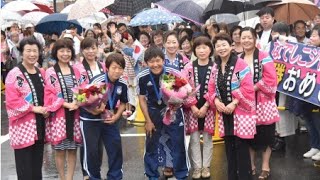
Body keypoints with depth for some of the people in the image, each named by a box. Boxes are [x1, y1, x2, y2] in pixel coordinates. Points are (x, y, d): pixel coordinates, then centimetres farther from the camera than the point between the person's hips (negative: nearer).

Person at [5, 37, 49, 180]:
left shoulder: (41, 73, 11)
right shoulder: (15, 74, -11)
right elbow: (11, 100, -18)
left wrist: (46, 109, 0)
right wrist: (33, 108, -20)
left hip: (39, 123, 7)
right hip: (23, 125, -6)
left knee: (37, 161, 14)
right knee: (25, 164, -1)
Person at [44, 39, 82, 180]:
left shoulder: (76, 72, 11)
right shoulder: (50, 72, -3)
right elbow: (49, 95, -10)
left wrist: (78, 103, -8)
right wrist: (66, 104, -18)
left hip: (74, 116, 4)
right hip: (58, 116, -3)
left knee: (72, 150, 8)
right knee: (59, 150, 4)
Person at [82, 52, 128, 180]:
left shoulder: (122, 84, -9)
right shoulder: (96, 82, -22)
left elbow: (123, 103, 7)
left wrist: (116, 116, -7)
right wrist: (96, 109, -32)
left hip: (110, 119, 4)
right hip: (91, 120, -4)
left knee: (116, 148, 1)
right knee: (92, 150, 0)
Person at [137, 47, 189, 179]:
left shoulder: (173, 73, -21)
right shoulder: (142, 77, -17)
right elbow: (142, 99, -4)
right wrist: (148, 121, -3)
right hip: (153, 111, 1)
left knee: (178, 142, 3)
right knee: (152, 144, 10)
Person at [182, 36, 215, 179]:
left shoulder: (215, 68, -3)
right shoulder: (189, 67, 0)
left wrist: (205, 107, -13)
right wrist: (193, 107, -12)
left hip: (208, 108, -1)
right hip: (192, 108, 1)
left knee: (208, 138, 8)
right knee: (194, 139, 6)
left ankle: (206, 166, 21)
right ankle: (197, 167, 17)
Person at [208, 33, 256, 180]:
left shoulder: (240, 64, -10)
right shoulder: (215, 67, 9)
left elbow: (247, 88, -16)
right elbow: (211, 88, 11)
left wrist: (233, 103, -18)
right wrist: (216, 101, -7)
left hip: (240, 111, -6)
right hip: (224, 112, 6)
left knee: (241, 147, -4)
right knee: (229, 147, 12)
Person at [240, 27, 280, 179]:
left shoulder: (264, 57, -5)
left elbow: (270, 79, -14)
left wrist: (253, 88, -17)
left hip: (263, 102, -4)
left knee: (265, 134, 2)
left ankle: (265, 167, 14)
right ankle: (251, 165, 22)